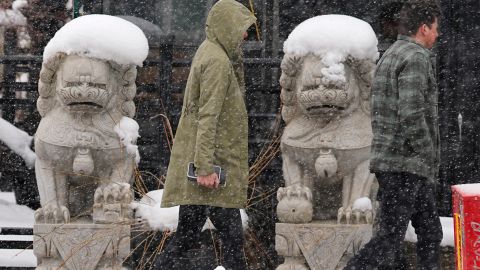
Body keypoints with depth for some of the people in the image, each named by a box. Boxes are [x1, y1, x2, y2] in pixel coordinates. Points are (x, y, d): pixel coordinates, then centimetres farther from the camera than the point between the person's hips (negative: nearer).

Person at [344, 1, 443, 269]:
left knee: (431, 233, 14)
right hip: (405, 165, -10)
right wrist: (430, 159, -14)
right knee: (389, 238, -9)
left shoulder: (390, 56, 19)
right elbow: (411, 116, -23)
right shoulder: (416, 58, -13)